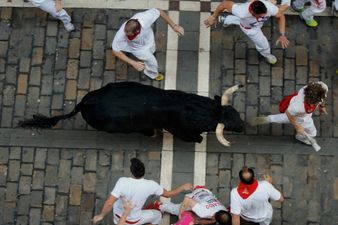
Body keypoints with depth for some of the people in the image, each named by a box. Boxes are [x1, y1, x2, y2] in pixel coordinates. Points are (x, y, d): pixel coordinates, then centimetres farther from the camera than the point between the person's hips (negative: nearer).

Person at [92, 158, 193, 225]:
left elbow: (109, 203, -34)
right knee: (157, 215, 25)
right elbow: (168, 194, -10)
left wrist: (101, 215, -15)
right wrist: (183, 187, 6)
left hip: (118, 216, 1)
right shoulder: (150, 185, -26)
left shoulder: (122, 182, -33)